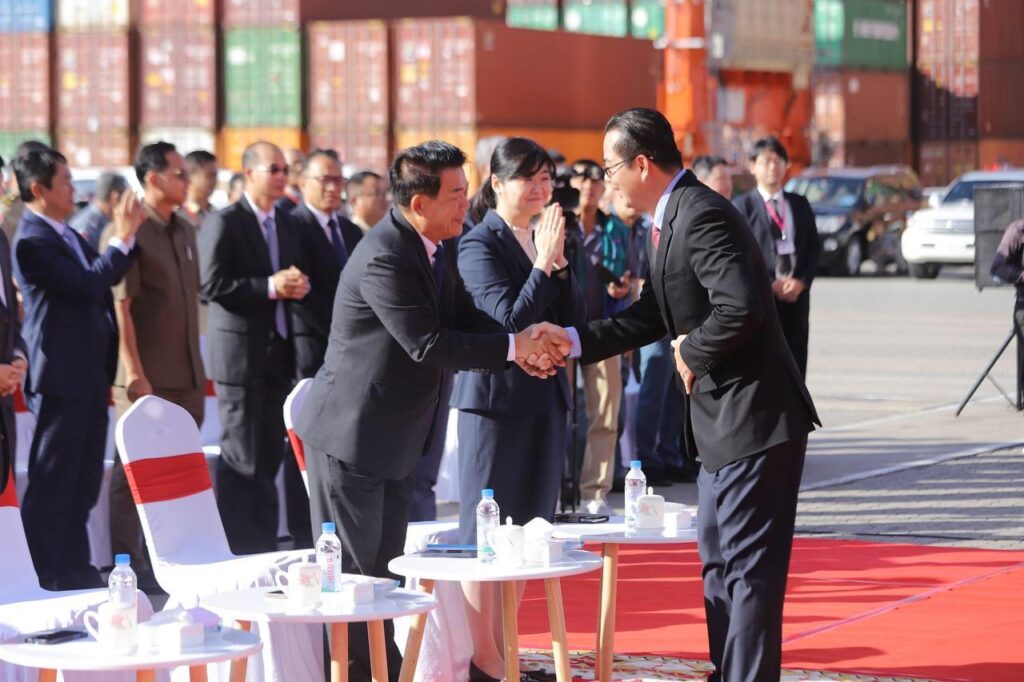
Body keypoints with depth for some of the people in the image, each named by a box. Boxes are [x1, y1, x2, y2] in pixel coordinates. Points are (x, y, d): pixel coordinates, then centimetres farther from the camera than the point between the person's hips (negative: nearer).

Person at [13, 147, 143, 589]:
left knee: (83, 482, 14)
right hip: (61, 376, -9)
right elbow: (88, 286, -22)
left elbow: (102, 279, 19)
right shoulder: (32, 242, -16)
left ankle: (75, 570, 23)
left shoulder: (68, 236, 14)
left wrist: (127, 236, 7)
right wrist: (122, 240, -15)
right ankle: (45, 579, 4)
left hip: (90, 374, 9)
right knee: (51, 484, -2)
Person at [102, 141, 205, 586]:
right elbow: (120, 307, -17)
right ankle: (129, 563, 5)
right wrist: (134, 374, -21)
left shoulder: (185, 231, 12)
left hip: (186, 377, 8)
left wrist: (197, 368, 16)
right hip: (146, 378, -8)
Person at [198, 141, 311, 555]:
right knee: (241, 458, -4)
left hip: (278, 354, 7)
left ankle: (265, 547, 16)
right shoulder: (224, 223, -8)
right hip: (241, 354, -7)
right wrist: (270, 287, -20)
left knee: (269, 455, 10)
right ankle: (235, 549, 1)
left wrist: (296, 285, 0)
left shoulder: (286, 224, 15)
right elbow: (211, 285, -16)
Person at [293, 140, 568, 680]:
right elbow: (428, 345, -27)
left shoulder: (435, 250, 5)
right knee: (353, 569, -1)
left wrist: (524, 346, -12)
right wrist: (514, 347, -21)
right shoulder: (384, 259, -25)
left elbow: (466, 318, 6)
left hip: (393, 438, 10)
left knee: (386, 564, 15)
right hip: (350, 435, -10)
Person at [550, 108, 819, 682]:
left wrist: (693, 354, -15)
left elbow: (740, 308, -30)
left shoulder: (702, 216, -19)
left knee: (749, 568, -5)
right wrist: (574, 342, 12)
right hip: (725, 421, 11)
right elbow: (655, 314, 19)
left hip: (755, 418, -11)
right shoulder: (675, 216, 13)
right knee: (719, 559, 19)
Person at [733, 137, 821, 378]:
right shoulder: (743, 205, 1)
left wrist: (801, 281, -5)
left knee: (795, 365, 4)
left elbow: (814, 247, 12)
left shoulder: (799, 204, 15)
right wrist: (769, 285, -13)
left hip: (796, 294, 4)